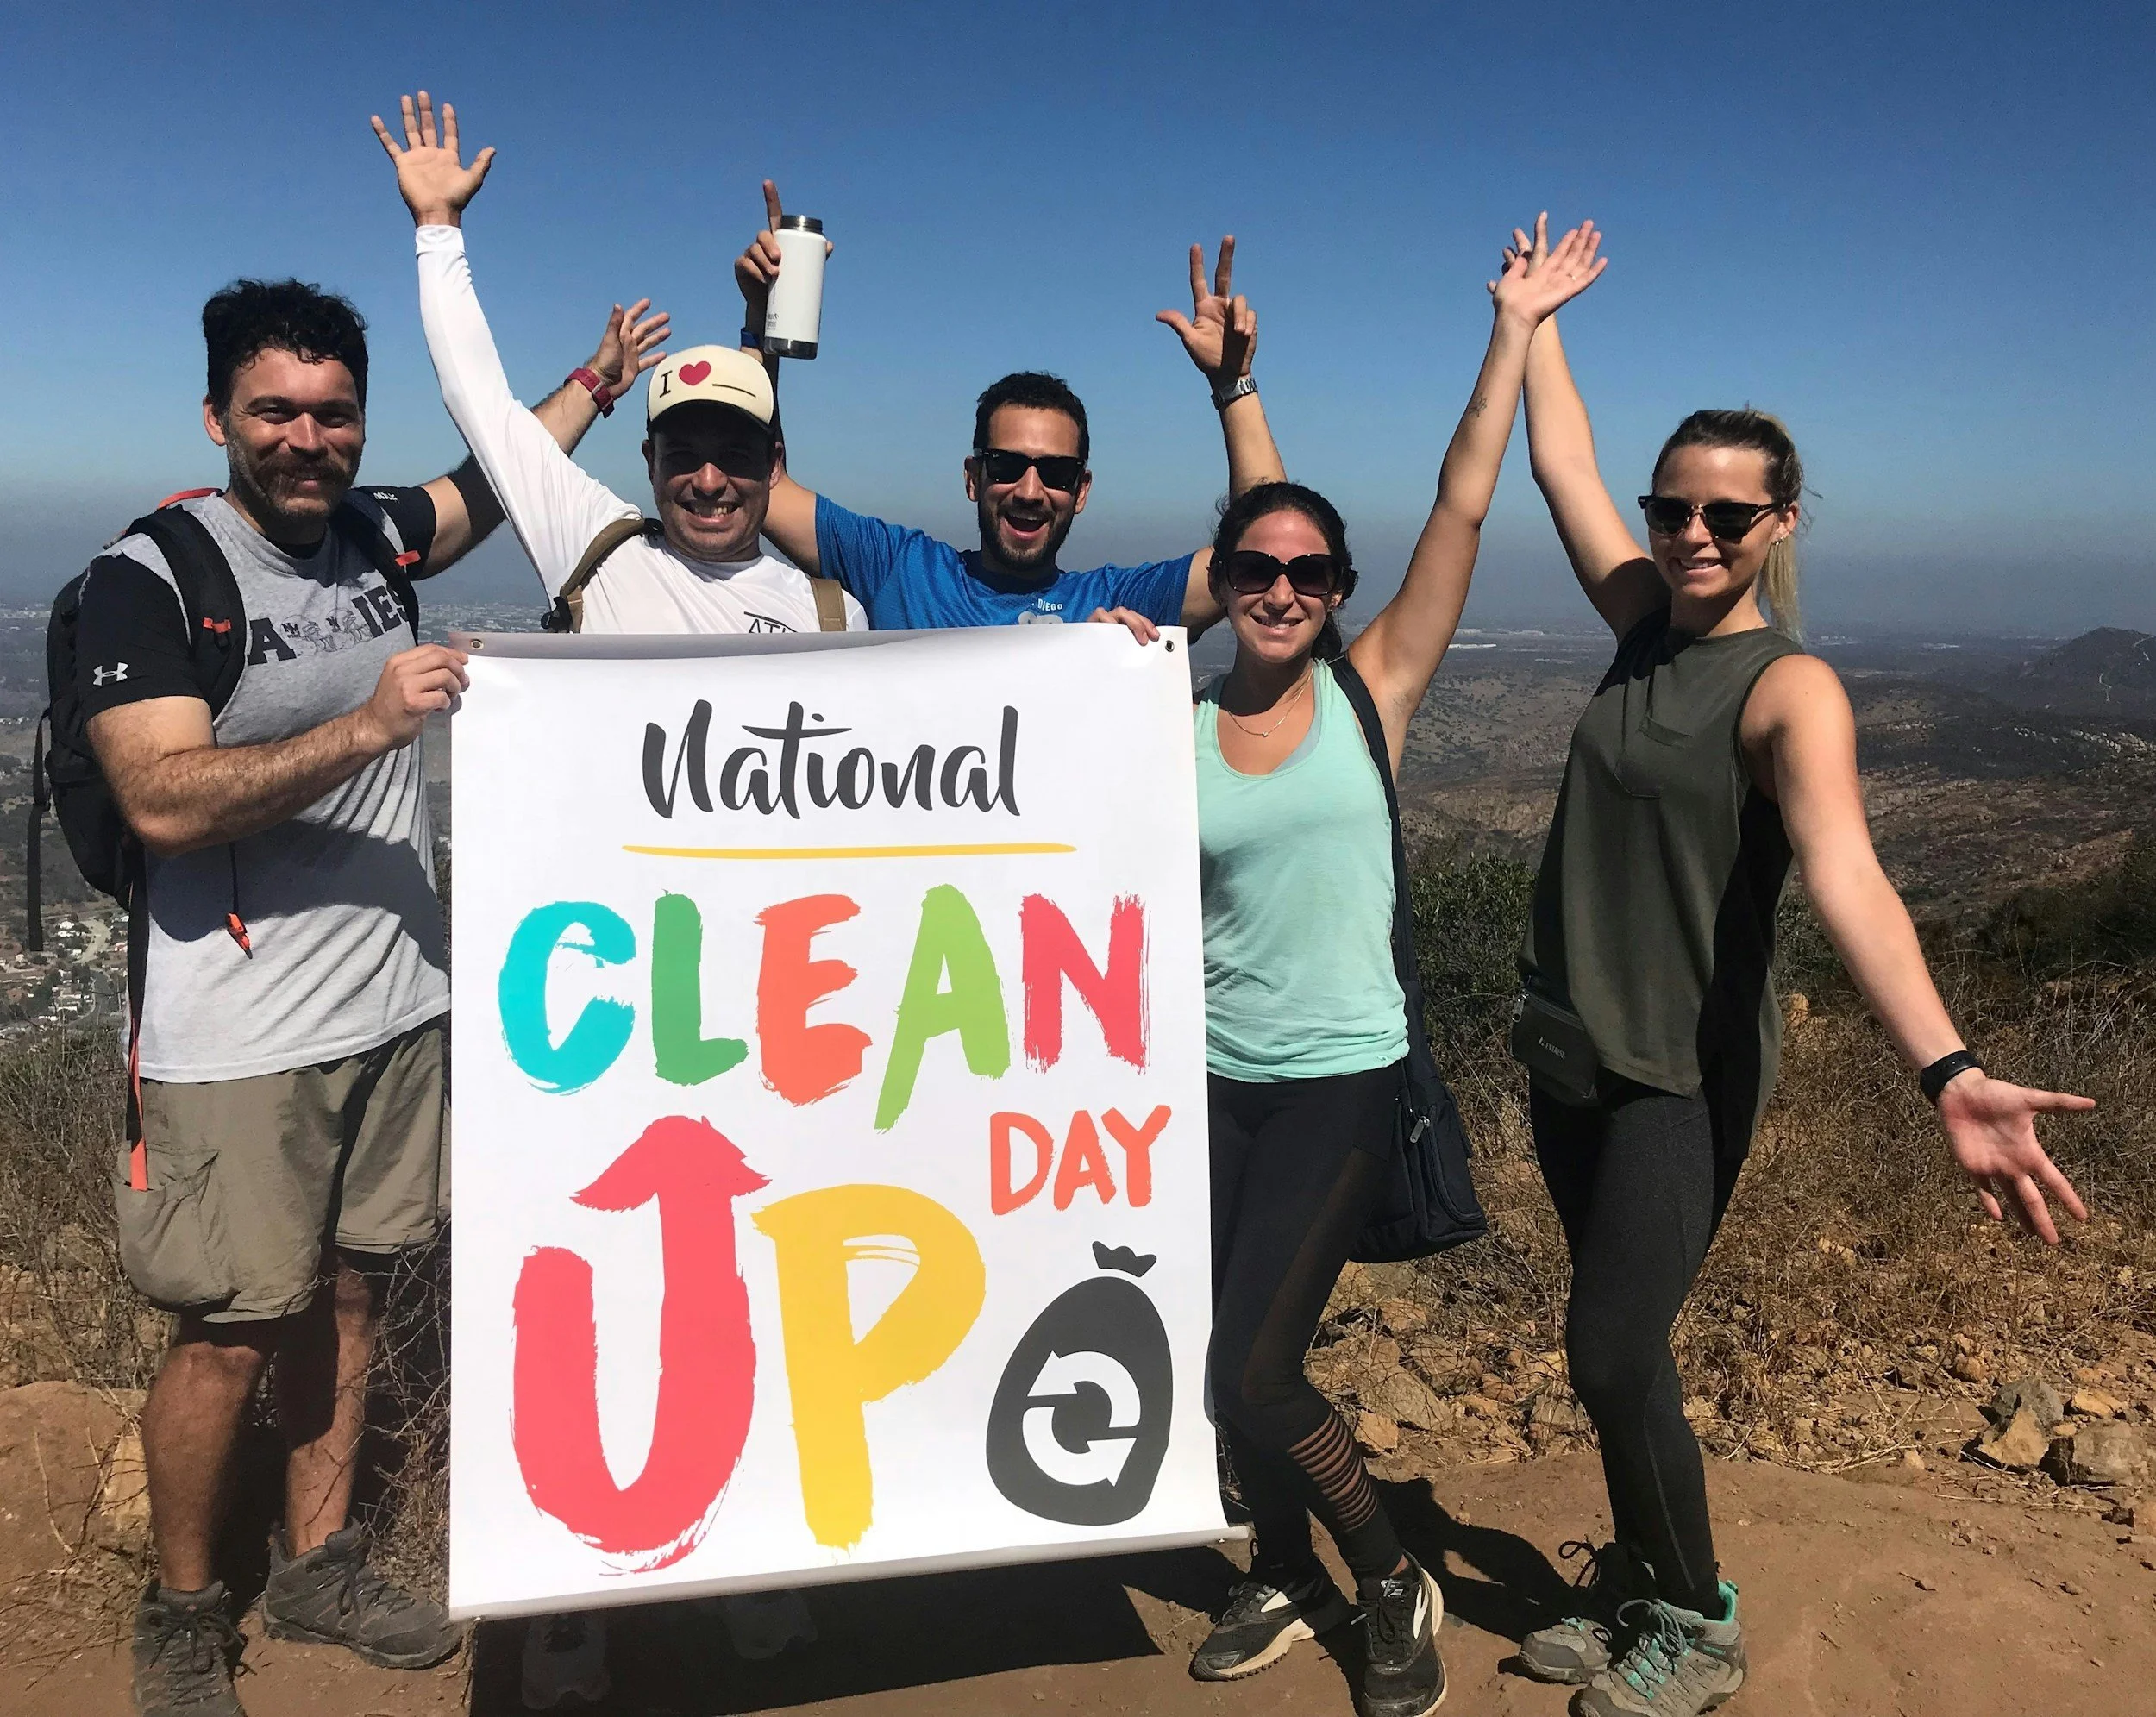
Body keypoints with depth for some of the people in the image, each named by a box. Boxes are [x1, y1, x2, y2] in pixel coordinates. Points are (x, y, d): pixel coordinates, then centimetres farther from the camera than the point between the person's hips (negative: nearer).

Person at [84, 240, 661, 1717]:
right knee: (230, 1334, 3)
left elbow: (492, 479, 28)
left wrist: (602, 377, 32)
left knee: (347, 1292, 16)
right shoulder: (152, 577, -12)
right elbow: (162, 802, -22)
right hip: (243, 1036, -6)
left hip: (397, 1002, 6)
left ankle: (320, 1568, 34)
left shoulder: (372, 537, 7)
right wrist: (370, 727, -29)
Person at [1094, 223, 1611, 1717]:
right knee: (1230, 1367, 12)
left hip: (1341, 1078, -3)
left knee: (1251, 1371, -5)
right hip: (1213, 1073, 3)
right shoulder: (1178, 724, 2)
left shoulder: (1370, 688, -3)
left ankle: (1397, 1589, 22)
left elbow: (1464, 510, -5)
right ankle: (1289, 1578, 39)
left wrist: (1515, 329, -3)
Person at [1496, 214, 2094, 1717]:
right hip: (1571, 1043, 6)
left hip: (1683, 1070, -6)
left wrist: (1945, 1067, -47)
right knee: (1619, 1343, 15)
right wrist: (1533, 314, 24)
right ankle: (1641, 1590, 34)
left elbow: (1845, 873, -33)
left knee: (1612, 1351, -5)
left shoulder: (1792, 688, -16)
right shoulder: (1645, 620, 2)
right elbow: (1562, 463, 14)